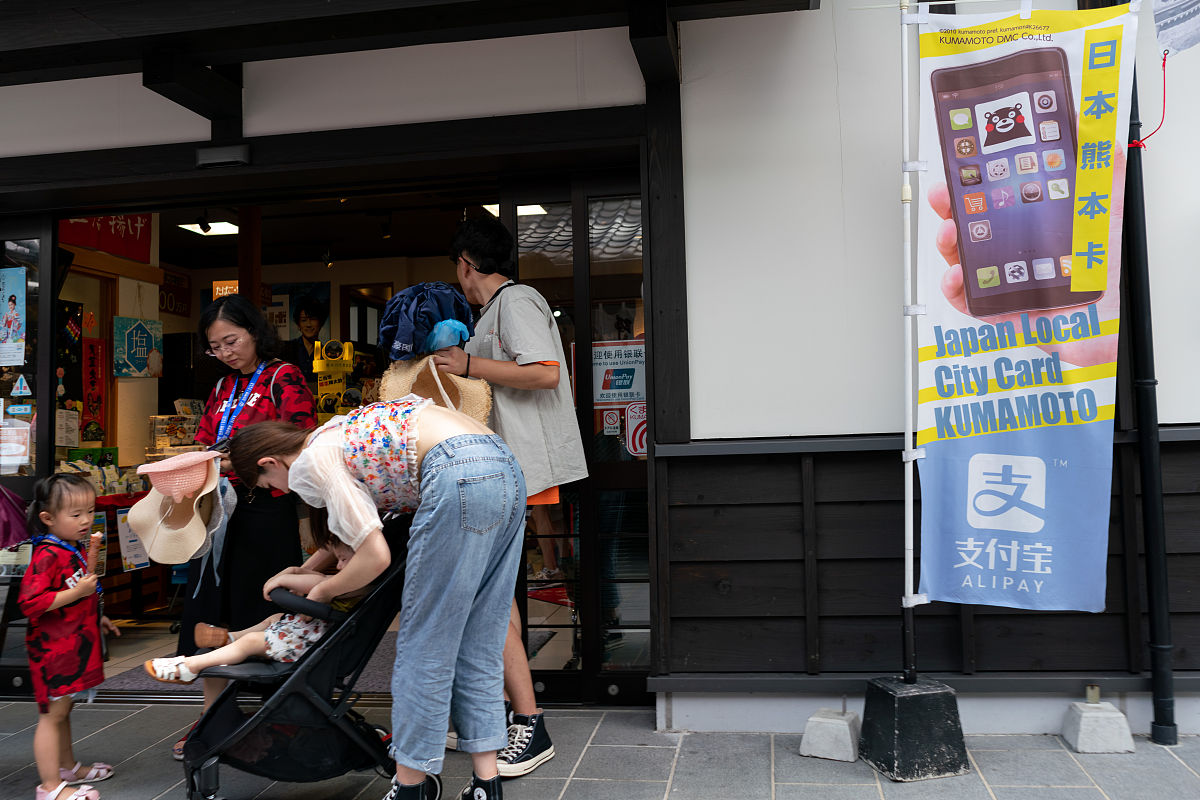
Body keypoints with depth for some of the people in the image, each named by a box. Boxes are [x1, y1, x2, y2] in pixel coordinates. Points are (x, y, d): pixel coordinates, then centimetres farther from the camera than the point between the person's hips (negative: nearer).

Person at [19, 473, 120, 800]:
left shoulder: (73, 550, 12)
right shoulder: (47, 555, -20)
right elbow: (31, 602, -28)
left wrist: (95, 618, 22)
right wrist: (77, 592, -27)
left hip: (73, 644, 10)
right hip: (53, 647, -10)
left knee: (63, 710, 21)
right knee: (52, 713, -2)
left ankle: (68, 767, 35)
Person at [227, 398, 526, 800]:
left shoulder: (311, 462, 3)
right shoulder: (338, 432, 29)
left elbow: (376, 556, 0)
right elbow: (355, 529, 43)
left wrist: (322, 591, 18)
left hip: (458, 477, -9)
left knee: (424, 646, 3)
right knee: (476, 645, 14)